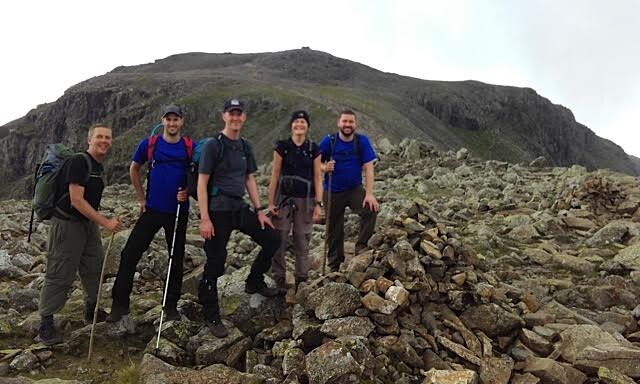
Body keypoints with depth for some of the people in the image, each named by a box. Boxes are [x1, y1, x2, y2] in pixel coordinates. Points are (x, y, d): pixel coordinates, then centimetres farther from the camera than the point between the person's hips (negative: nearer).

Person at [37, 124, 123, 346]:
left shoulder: (98, 166, 10)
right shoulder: (78, 162, -17)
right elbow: (76, 200, -23)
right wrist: (105, 222, -23)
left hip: (88, 223, 9)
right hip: (67, 224, -8)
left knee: (95, 268, 13)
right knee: (61, 275, -4)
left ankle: (92, 310, 30)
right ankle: (45, 323, 8)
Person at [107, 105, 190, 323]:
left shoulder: (190, 148, -3)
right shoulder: (149, 144, 0)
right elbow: (134, 169, 13)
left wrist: (187, 191, -13)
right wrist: (141, 198, 8)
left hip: (178, 211, 0)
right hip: (152, 209, 0)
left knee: (176, 259, 8)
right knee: (130, 254, -3)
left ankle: (171, 306, 22)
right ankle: (120, 304, 10)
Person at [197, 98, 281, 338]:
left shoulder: (245, 147, 12)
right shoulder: (213, 146, -8)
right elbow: (202, 183, -11)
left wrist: (259, 210, 10)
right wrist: (204, 219, -17)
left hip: (240, 207, 7)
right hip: (218, 210, -7)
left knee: (272, 239, 6)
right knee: (215, 264, -2)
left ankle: (254, 282, 28)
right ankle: (211, 317, 12)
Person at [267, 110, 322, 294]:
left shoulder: (314, 149, 5)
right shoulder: (282, 147, 2)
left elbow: (318, 178, 5)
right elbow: (275, 175, 3)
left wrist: (318, 204, -1)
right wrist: (271, 202, 0)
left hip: (305, 200, 1)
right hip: (283, 198, 0)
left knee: (302, 242, 4)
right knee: (279, 241, -3)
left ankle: (302, 281, 15)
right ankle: (279, 280, 9)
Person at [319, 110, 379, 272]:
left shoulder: (362, 141, -6)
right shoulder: (329, 141, -8)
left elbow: (368, 168, -11)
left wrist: (369, 193, -19)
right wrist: (324, 167, -26)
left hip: (355, 189, 0)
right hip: (333, 192, 0)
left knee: (371, 209, -27)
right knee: (334, 231, 7)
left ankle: (361, 247, -9)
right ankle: (334, 266, 23)